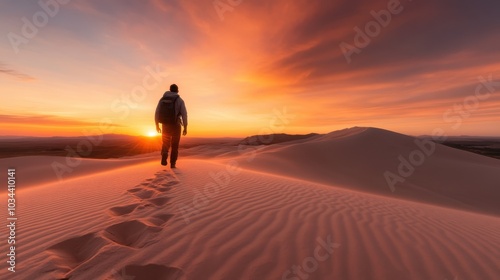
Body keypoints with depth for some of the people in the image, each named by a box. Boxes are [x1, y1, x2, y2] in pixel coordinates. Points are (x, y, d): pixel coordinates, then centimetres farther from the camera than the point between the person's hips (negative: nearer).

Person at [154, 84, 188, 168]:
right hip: (176, 126, -2)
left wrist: (157, 125, 11)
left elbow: (157, 113, 3)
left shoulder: (162, 99, 6)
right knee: (175, 145, 12)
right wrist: (185, 128, -6)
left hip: (165, 125, 2)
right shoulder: (180, 100, -4)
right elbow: (184, 115, -11)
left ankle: (164, 156, -12)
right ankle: (172, 163, 11)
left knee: (166, 143, 17)